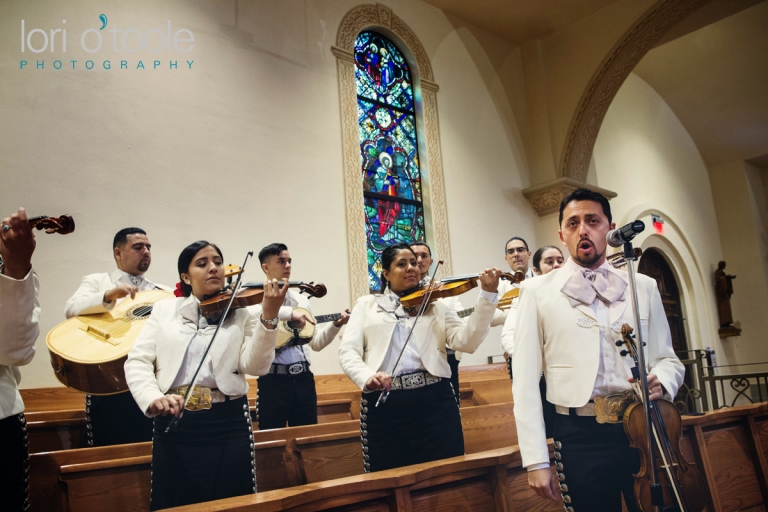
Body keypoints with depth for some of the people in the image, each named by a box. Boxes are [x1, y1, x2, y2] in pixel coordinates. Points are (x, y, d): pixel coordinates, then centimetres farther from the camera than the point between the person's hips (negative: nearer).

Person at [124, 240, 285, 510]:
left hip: (228, 423, -1)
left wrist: (269, 317, -23)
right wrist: (153, 398, -20)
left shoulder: (241, 314, 5)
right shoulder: (164, 310, 9)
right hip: (174, 423, 1)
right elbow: (137, 361, 0)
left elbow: (255, 366, -8)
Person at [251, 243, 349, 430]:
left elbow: (316, 343, 16)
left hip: (303, 379, 5)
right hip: (274, 380, -5)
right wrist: (289, 313, -31)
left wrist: (336, 325, 2)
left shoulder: (301, 299, 15)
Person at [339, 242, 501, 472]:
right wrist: (367, 376, -19)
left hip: (434, 399, 1)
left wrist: (488, 296, -11)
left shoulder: (435, 305, 15)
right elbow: (348, 351, 3)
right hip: (384, 404, 0)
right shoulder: (367, 305, 14)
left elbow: (466, 341, 0)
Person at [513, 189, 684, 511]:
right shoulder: (538, 291, 1)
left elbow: (667, 359, 13)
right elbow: (526, 380, -3)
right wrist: (535, 460, -8)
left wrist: (660, 380, -12)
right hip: (581, 438, -2)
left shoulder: (644, 287, 9)